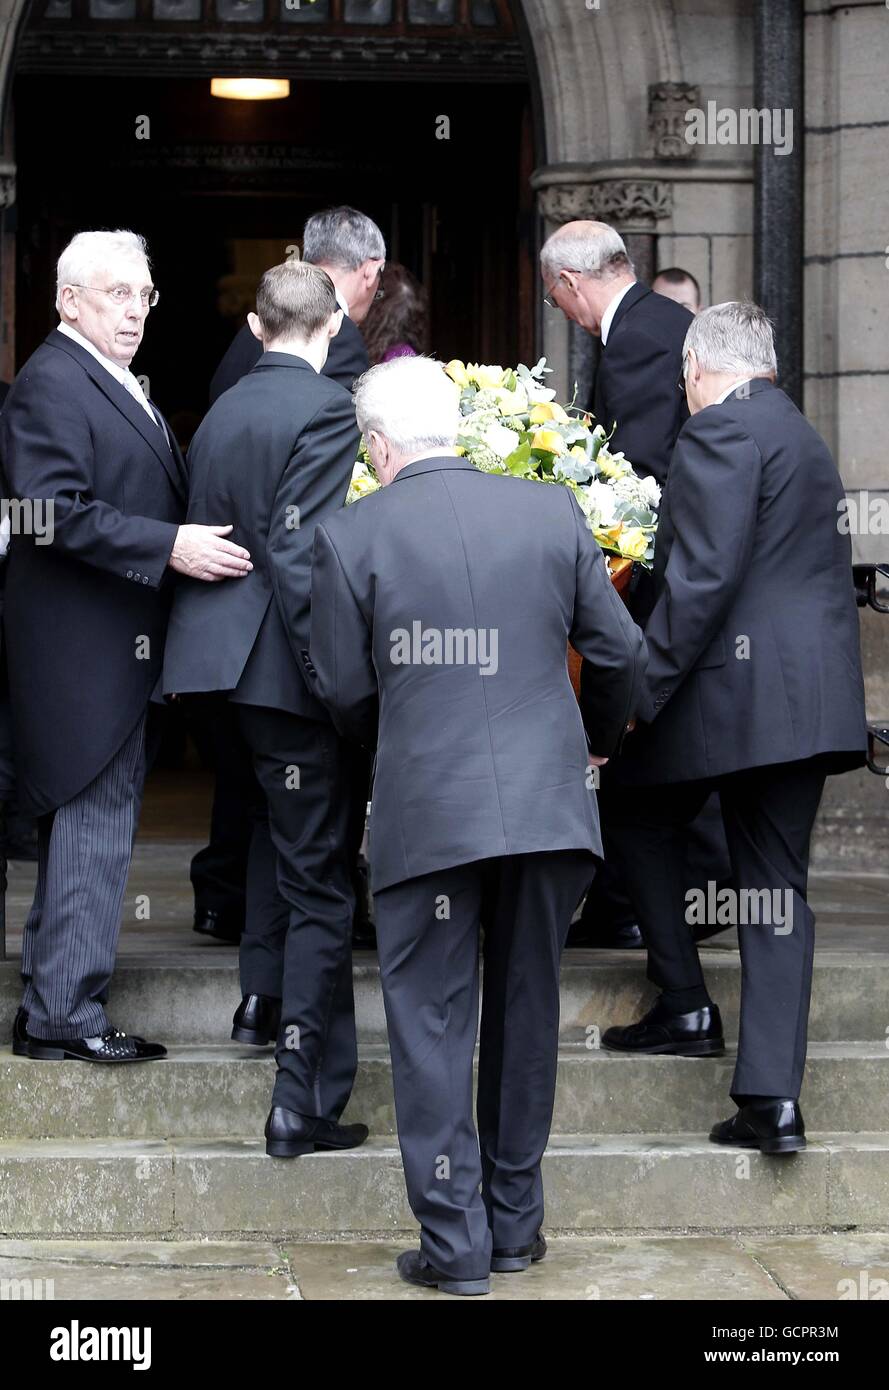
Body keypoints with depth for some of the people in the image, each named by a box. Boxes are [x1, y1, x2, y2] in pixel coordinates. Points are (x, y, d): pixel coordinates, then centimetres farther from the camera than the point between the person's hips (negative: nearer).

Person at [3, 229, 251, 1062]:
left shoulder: (117, 386, 18)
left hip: (114, 644, 11)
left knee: (81, 824, 14)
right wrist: (170, 546, -26)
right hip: (83, 647, -11)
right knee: (93, 821, -9)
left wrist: (193, 542, 12)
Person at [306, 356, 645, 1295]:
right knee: (526, 1015, 15)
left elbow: (344, 695, 1)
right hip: (549, 806, 3)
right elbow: (617, 652, 8)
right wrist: (600, 738, 28)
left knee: (432, 1026, 6)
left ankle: (455, 1243, 4)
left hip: (426, 815, -3)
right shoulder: (552, 513, 2)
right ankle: (515, 1224, 23)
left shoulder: (350, 537, -5)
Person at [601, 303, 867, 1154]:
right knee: (777, 886, 5)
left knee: (644, 822, 17)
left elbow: (702, 575, -17)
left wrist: (642, 691, -15)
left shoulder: (721, 430, -8)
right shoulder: (804, 438, 22)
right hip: (811, 694, 8)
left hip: (733, 689, -8)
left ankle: (684, 1005, 14)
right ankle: (771, 1098, 0)